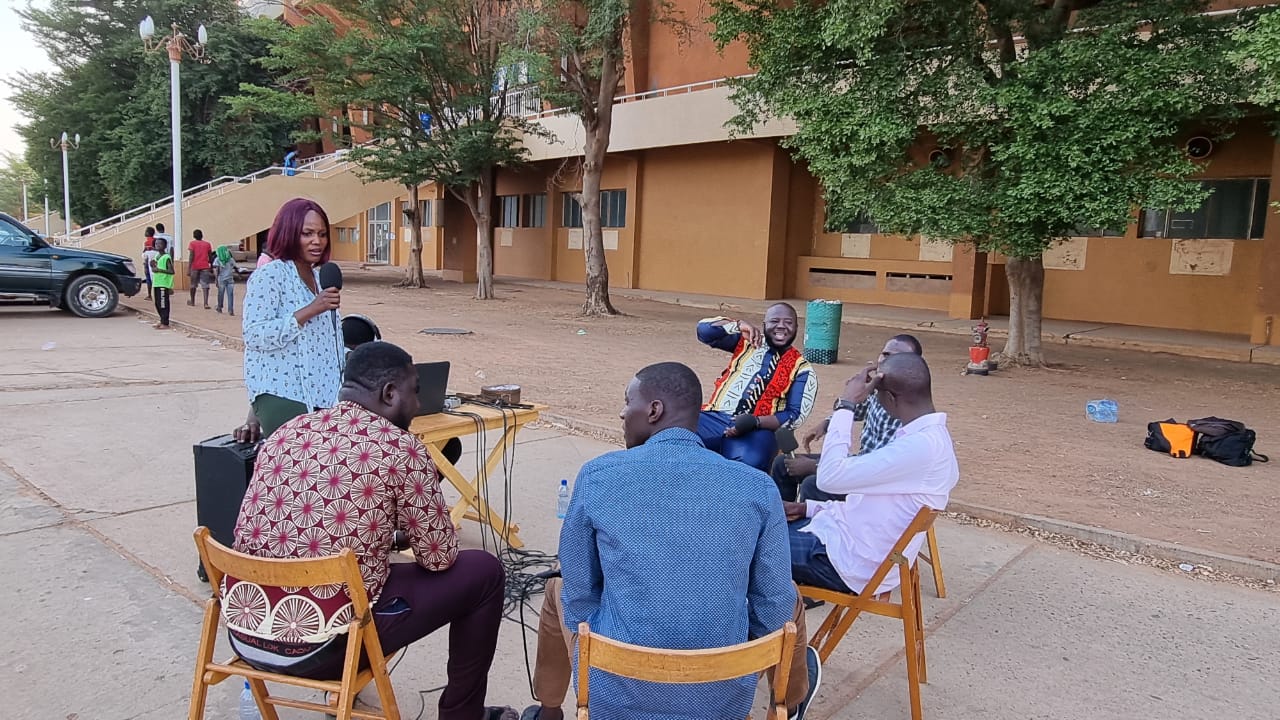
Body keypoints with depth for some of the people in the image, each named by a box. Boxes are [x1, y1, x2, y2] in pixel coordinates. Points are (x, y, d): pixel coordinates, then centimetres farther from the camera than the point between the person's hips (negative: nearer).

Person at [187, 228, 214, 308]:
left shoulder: (192, 243, 0)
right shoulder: (207, 244, 7)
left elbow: (191, 256, -9)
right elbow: (210, 257, 9)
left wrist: (188, 268, -11)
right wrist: (211, 267, 20)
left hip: (195, 267, -1)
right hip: (205, 267, 1)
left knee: (193, 284, 16)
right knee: (205, 285, -6)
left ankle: (192, 302, 31)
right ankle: (206, 303, -21)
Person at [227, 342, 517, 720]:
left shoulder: (286, 432, 7)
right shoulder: (399, 448, -11)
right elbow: (439, 557, -4)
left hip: (244, 633, 7)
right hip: (319, 646, -7)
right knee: (483, 571, 7)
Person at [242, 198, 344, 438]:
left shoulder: (320, 277, 15)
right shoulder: (268, 276, -7)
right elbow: (254, 335, -18)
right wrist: (310, 310, -22)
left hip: (322, 394, 7)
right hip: (282, 394, -6)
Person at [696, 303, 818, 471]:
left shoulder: (802, 370, 8)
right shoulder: (748, 341, 15)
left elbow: (794, 415, 0)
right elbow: (705, 330, 9)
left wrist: (755, 422, -16)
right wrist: (738, 325, -8)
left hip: (757, 431, -2)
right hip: (714, 418, 2)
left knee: (749, 463, -37)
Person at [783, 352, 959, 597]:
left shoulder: (921, 446, -26)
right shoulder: (930, 436, 6)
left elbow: (830, 477, -27)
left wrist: (846, 404, -20)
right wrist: (809, 508, 7)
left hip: (849, 561, -10)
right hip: (852, 540, 10)